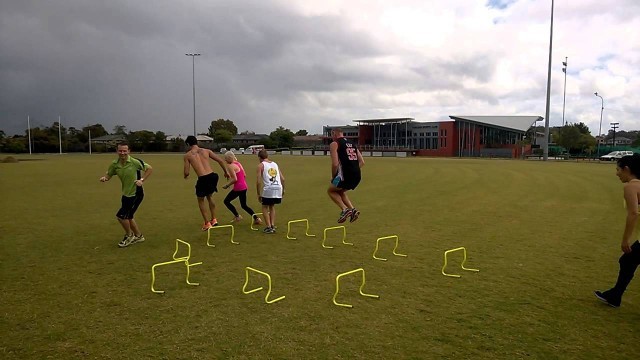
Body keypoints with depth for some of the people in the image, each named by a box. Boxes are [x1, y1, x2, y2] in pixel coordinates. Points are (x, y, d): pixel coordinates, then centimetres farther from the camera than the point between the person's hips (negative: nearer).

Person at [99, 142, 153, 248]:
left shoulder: (135, 162, -20)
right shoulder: (115, 164, -4)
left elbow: (150, 168, -10)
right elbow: (109, 175, 7)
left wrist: (142, 180, -17)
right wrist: (104, 178, -16)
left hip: (136, 194, -7)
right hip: (126, 194, 7)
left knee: (121, 215, -8)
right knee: (128, 217, 17)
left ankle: (129, 235, 18)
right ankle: (139, 236, 38)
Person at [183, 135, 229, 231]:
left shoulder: (187, 155, 5)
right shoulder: (206, 151, 12)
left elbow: (186, 172, 2)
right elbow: (220, 161, 7)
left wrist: (186, 176, 26)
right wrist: (225, 172, 19)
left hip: (203, 179, -4)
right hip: (213, 176, 4)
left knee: (201, 200, 19)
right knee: (210, 196, 29)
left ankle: (207, 223, 17)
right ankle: (213, 219, 29)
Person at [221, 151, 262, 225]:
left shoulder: (231, 166, -13)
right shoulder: (238, 163, 12)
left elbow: (235, 179, -20)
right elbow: (244, 175, 14)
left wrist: (227, 185, -9)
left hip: (238, 188, -9)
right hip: (244, 186, 9)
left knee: (226, 201, 9)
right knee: (244, 205, 18)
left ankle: (237, 216, 6)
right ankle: (256, 218, 10)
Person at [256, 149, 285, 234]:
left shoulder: (261, 165, 6)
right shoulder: (275, 164, 20)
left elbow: (258, 181, -2)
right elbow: (283, 179, 15)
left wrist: (258, 194, 4)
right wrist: (283, 190, 25)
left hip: (269, 188, -5)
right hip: (278, 188, 5)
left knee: (265, 207, 15)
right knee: (272, 206, 25)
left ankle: (269, 227, 5)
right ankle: (273, 226, 19)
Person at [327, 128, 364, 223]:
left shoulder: (334, 144, 0)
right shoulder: (352, 144, 20)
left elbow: (335, 164, -11)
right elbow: (362, 162, 15)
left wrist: (333, 177, 3)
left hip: (345, 175, -7)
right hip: (357, 177, 7)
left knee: (331, 191, 18)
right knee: (340, 191, 29)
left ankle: (344, 209, 1)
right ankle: (353, 209, 12)